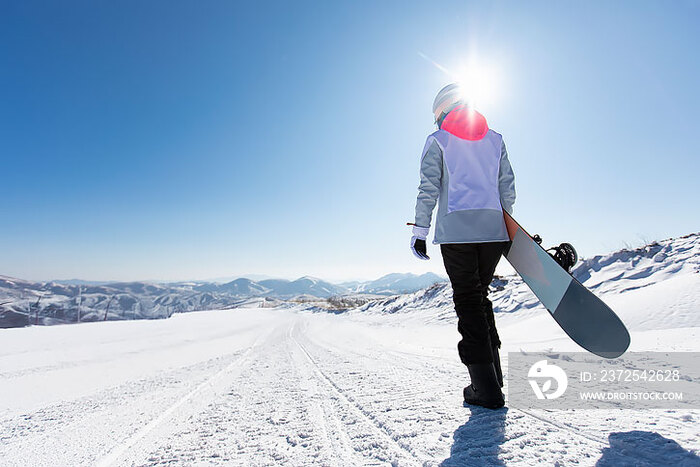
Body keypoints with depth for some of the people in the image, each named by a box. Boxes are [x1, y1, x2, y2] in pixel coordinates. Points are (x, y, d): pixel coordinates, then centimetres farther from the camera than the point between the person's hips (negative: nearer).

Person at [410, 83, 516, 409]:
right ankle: (493, 374, 23)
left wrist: (419, 230, -3)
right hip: (493, 228, 5)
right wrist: (507, 226, 21)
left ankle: (486, 388, 2)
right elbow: (507, 186, 14)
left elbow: (428, 189, -4)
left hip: (456, 229, -4)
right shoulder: (494, 138, 17)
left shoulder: (438, 140, 5)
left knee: (468, 301, 0)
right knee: (480, 296, 17)